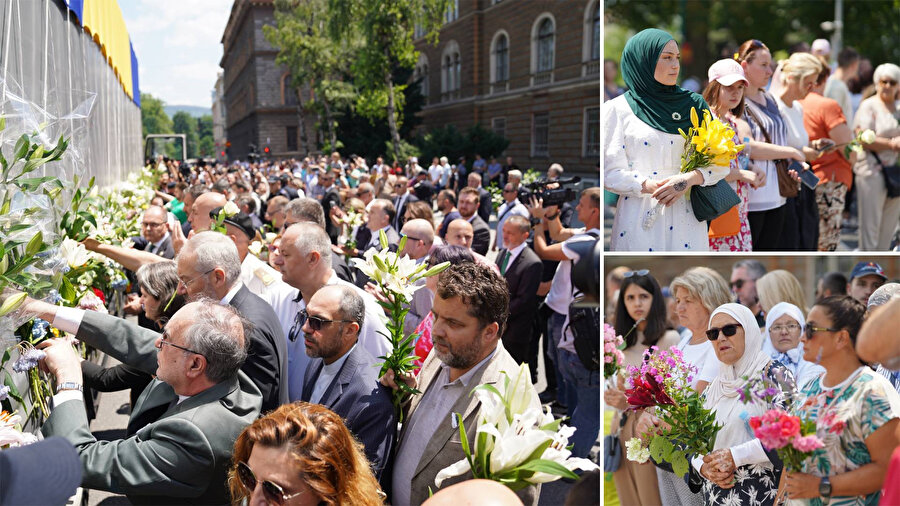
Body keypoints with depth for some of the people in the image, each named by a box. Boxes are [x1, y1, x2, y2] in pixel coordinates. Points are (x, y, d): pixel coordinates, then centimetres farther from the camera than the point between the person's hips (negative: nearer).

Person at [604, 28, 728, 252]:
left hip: (686, 218, 3)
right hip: (640, 220, -3)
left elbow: (722, 162, 7)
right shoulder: (618, 109, 1)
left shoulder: (693, 104, 10)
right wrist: (649, 187, -21)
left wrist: (690, 179, -13)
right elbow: (610, 172, -5)